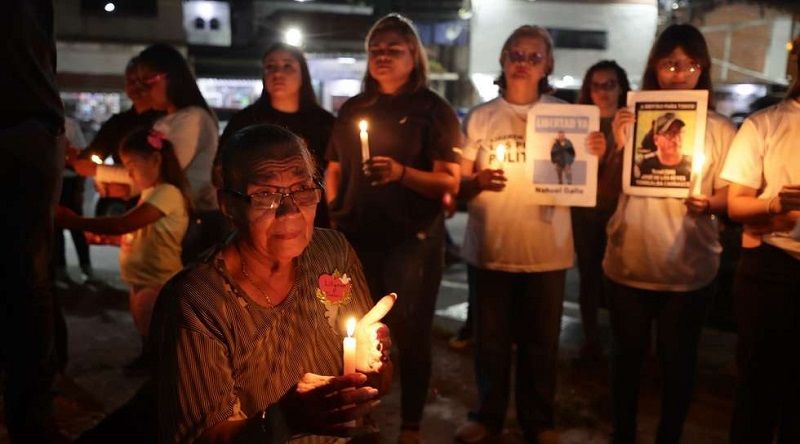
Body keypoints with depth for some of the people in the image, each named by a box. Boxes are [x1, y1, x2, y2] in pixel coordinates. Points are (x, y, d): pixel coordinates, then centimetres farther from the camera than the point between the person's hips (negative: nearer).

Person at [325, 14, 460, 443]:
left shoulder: (433, 110, -2)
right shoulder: (352, 109, 11)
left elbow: (450, 182, -9)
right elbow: (335, 169, 17)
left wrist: (401, 173, -24)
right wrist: (331, 213, 2)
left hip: (412, 240, -4)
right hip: (356, 237, 4)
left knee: (410, 335, 5)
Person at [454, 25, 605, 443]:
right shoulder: (480, 117, 3)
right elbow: (459, 184, 3)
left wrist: (593, 157, -15)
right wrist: (478, 181, -19)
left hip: (546, 248, 0)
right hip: (489, 247, 0)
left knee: (540, 341, 11)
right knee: (490, 338, 11)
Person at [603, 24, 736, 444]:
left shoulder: (719, 128, 1)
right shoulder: (632, 118, 1)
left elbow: (730, 195, 1)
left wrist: (708, 204, -21)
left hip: (689, 268, 0)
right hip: (628, 263, 1)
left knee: (678, 361, 11)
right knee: (627, 355, 12)